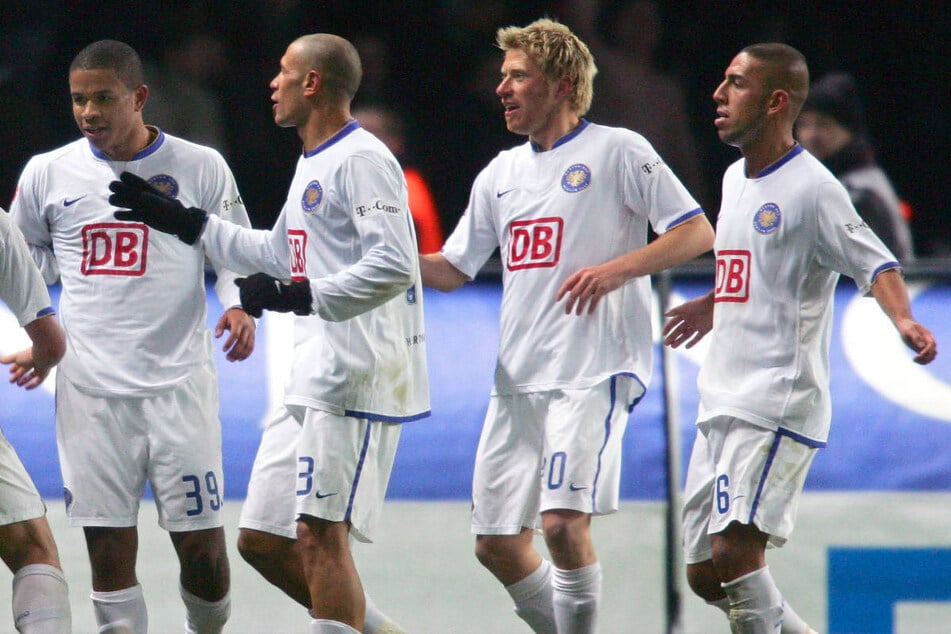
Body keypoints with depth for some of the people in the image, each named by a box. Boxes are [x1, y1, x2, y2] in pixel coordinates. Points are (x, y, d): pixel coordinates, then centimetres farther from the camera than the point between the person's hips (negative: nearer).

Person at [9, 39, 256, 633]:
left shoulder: (199, 167, 1)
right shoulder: (48, 173, 6)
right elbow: (27, 261, 22)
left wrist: (240, 306, -7)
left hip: (179, 383, -1)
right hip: (91, 389, 1)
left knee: (203, 547, -2)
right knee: (109, 551, -1)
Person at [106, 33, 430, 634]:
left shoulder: (362, 160, -11)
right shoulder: (313, 164, 21)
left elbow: (393, 266, -21)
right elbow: (277, 254, 35)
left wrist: (302, 296, -22)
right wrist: (186, 222, 34)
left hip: (357, 379, -10)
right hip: (313, 380, 10)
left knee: (320, 534, -13)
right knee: (263, 540, 9)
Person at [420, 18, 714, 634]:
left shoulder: (617, 151, -1)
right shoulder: (501, 174, 18)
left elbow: (697, 233, -4)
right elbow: (452, 270, 22)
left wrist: (615, 269, -17)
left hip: (593, 373, -7)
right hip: (518, 377, 7)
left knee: (563, 523, -20)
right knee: (497, 543, 4)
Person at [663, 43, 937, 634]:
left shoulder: (811, 187, -10)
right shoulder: (736, 180, 16)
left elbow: (873, 262, -15)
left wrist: (904, 320, -34)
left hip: (780, 402, -9)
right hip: (721, 405, 9)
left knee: (735, 551, -22)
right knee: (705, 573, 8)